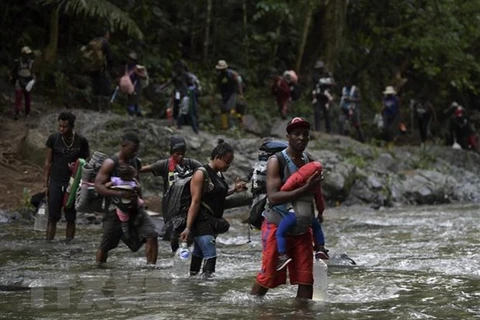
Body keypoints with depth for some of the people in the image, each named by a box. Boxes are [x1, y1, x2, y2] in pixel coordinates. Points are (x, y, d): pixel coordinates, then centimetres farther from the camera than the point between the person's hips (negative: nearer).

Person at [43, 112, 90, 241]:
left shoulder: (81, 141, -3)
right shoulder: (53, 138, -1)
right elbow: (48, 162, 4)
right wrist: (45, 184, 1)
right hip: (55, 183, 0)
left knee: (71, 218, 4)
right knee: (52, 217, -3)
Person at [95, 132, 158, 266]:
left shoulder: (136, 162, 8)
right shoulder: (110, 163, -12)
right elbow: (98, 186, -19)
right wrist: (120, 193, -29)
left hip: (134, 209, 5)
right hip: (115, 211, -5)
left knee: (151, 235, -14)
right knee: (105, 245, 4)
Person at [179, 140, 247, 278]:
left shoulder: (219, 174, 11)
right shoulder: (201, 174, -13)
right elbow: (195, 202, -17)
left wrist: (234, 189, 10)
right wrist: (188, 228, -20)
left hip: (213, 223, 8)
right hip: (202, 223, -8)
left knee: (198, 254, 16)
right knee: (210, 256, -17)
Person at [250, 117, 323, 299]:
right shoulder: (276, 162, -8)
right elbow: (273, 198, -21)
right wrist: (305, 189, -25)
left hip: (302, 230, 6)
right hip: (277, 228, -6)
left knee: (306, 280, 0)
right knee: (267, 278, -2)